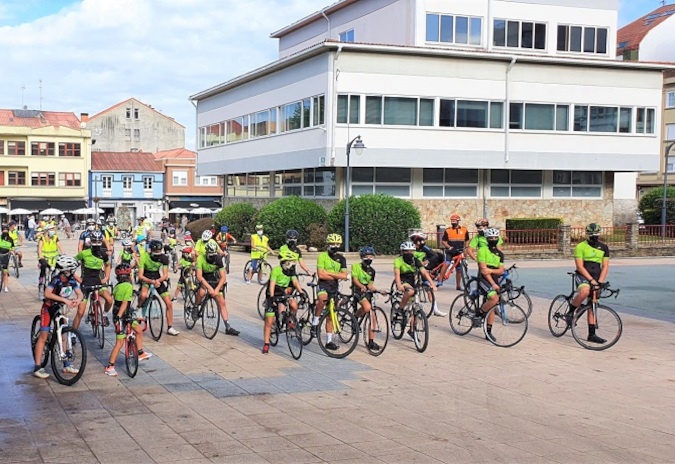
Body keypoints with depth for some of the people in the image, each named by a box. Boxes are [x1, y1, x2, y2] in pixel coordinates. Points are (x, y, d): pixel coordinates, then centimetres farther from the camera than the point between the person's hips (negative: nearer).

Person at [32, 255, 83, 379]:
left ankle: (66, 365, 18)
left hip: (60, 309, 6)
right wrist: (64, 300, -44)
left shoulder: (71, 280, -7)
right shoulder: (56, 280, -26)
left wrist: (78, 299, -29)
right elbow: (47, 293, -39)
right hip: (48, 308, -6)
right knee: (43, 337, -6)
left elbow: (79, 293, -4)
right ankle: (37, 368, -5)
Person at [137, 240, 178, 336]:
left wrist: (158, 280, -35)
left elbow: (165, 275, -14)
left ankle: (170, 328, 7)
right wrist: (152, 281, -41)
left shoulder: (164, 258, -18)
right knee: (143, 295, -36)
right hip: (146, 278, -3)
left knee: (169, 303, -5)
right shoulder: (144, 257, -25)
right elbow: (140, 276, -26)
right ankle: (139, 309, -4)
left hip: (158, 279, 3)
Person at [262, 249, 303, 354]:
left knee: (294, 305, -27)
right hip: (273, 296, -4)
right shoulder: (276, 270, -19)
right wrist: (272, 297, -40)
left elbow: (295, 282, -12)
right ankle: (266, 344, 5)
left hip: (284, 295, 4)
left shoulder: (291, 271, -3)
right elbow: (272, 284, -27)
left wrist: (301, 293, -27)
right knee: (269, 322, -5)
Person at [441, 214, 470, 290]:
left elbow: (467, 240, 15)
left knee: (459, 269, 7)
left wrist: (465, 248, 0)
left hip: (459, 252, 2)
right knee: (446, 265, -23)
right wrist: (449, 247, -14)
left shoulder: (464, 230, 4)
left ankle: (458, 285, 17)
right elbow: (443, 241, 0)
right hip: (450, 252, -2)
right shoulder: (448, 230, -2)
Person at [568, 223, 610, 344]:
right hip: (582, 276, -4)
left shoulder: (604, 247, 6)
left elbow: (605, 266, 3)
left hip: (596, 278, 4)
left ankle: (592, 334, 8)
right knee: (584, 291, -37)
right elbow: (580, 266, -13)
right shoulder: (580, 247, -7)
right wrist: (591, 279, -21)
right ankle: (571, 312, -15)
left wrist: (600, 281, -11)